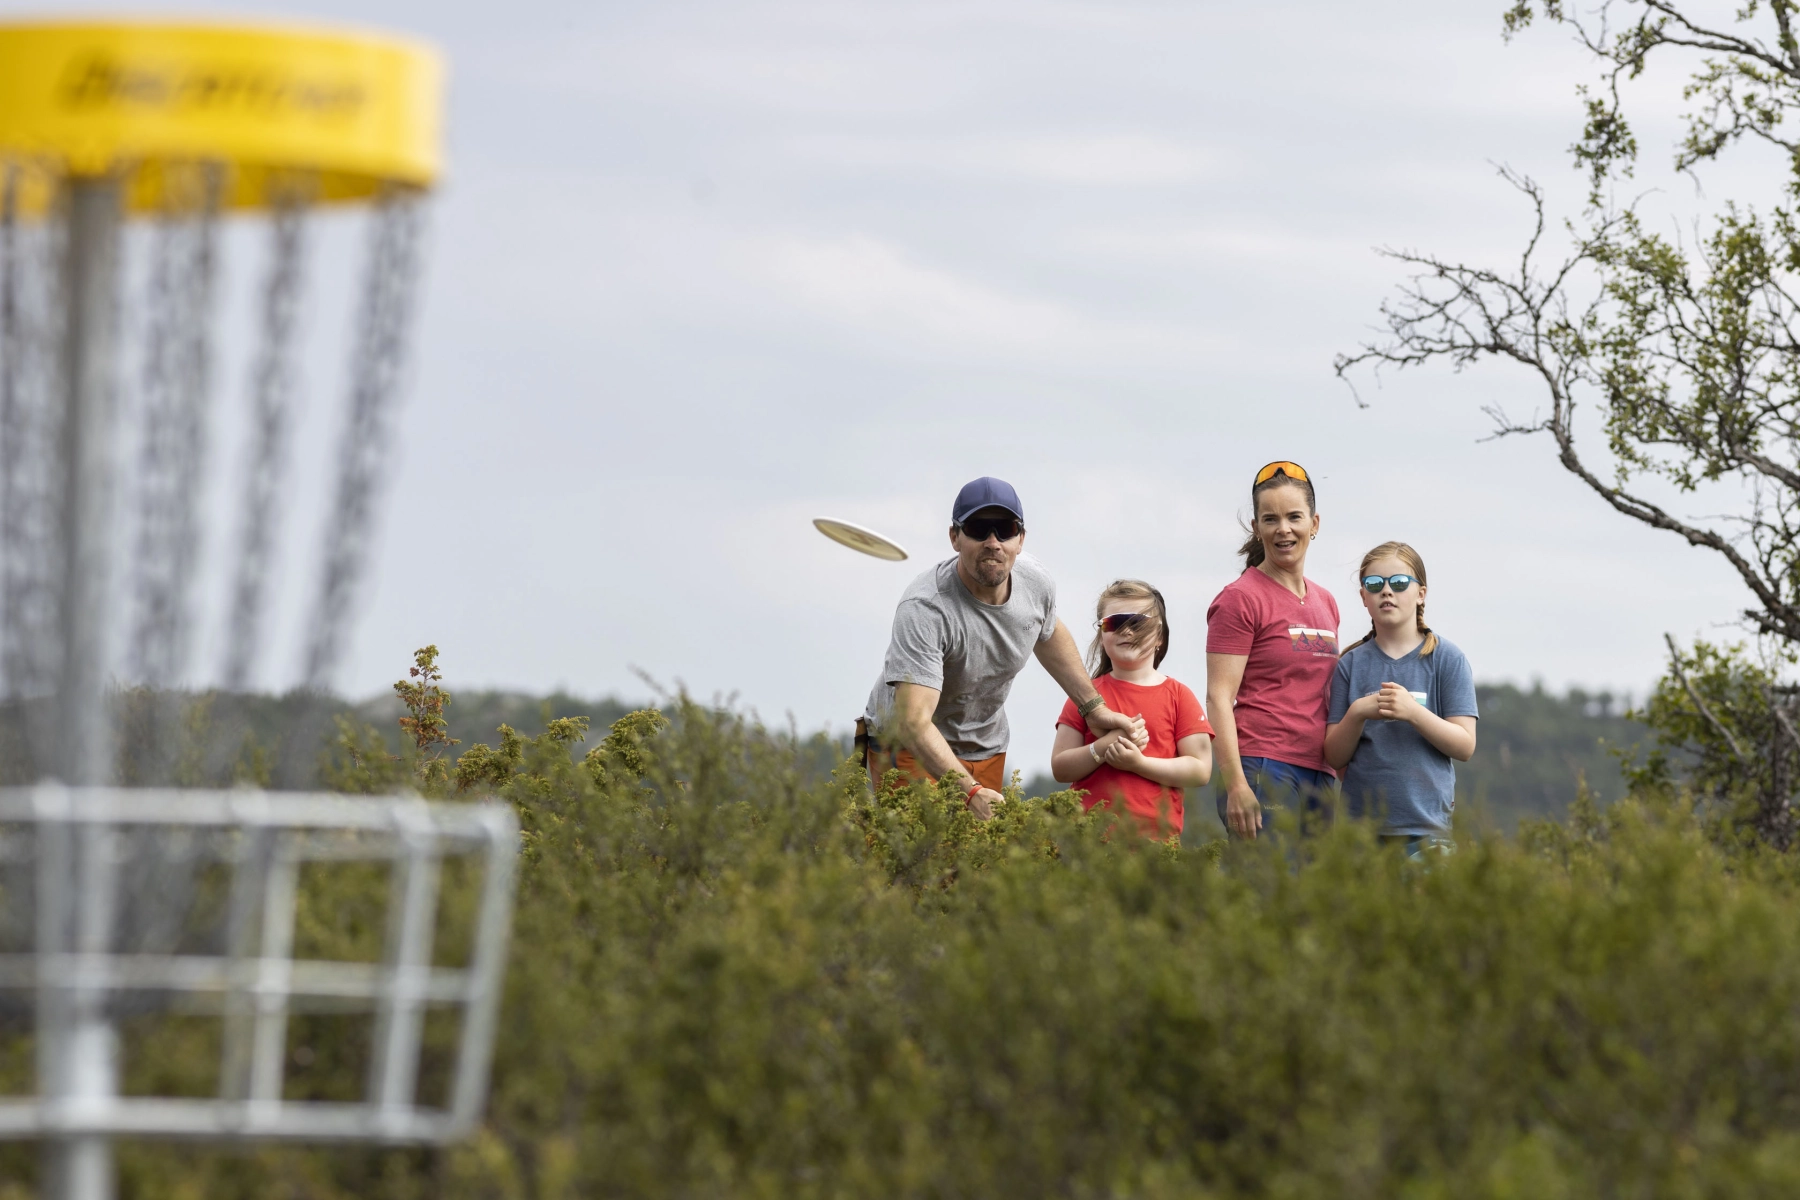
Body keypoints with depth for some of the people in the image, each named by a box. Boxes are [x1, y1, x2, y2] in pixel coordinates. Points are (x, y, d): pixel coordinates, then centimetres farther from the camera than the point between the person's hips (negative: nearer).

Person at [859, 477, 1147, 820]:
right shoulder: (925, 609, -31)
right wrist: (970, 791, -50)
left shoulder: (1036, 582, -9)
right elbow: (914, 722, -39)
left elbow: (1048, 633, 19)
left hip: (986, 750, 6)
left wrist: (1095, 708, 19)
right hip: (908, 748, -6)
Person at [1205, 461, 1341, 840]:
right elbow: (1219, 697, -9)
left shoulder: (1326, 603, 19)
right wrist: (1236, 786, -17)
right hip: (1263, 766, -7)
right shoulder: (1240, 599, -3)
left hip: (1317, 774, 7)